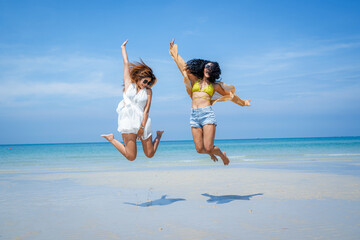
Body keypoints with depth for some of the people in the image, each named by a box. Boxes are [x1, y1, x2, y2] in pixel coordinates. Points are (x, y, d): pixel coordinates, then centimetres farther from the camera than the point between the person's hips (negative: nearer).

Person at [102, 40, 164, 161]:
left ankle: (158, 135, 36)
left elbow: (146, 110, 0)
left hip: (143, 121, 2)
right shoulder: (129, 83, 9)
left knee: (150, 155, 6)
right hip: (128, 121, -2)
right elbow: (126, 63, 13)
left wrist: (142, 127, -11)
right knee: (131, 157, -10)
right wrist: (123, 47, 22)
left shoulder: (148, 91, 9)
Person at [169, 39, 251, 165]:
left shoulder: (214, 85, 15)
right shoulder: (194, 80, 17)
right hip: (194, 115, 2)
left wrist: (243, 102, 34)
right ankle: (211, 152, 33)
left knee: (208, 148, -12)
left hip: (207, 113, -2)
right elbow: (183, 66, 18)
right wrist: (174, 52, 19)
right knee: (200, 149, -2)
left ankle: (222, 155, 21)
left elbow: (230, 95, 27)